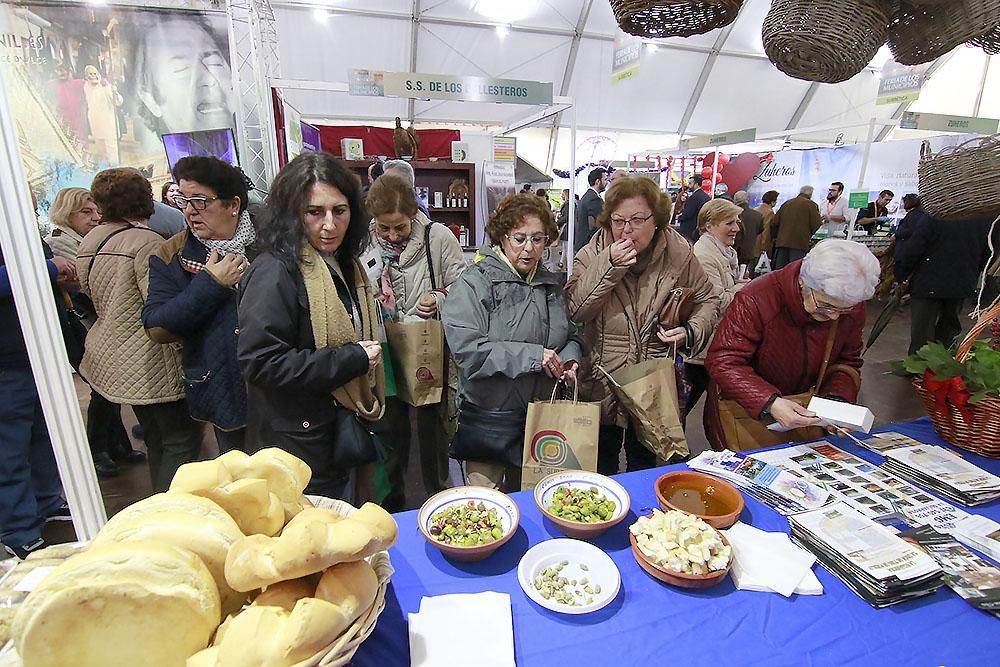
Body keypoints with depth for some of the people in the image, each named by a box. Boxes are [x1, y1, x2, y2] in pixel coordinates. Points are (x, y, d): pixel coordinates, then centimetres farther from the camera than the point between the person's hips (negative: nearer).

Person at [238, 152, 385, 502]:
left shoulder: (345, 265, 8)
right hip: (298, 445, -8)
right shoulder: (275, 271, -18)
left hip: (345, 437, 8)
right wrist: (352, 359, -21)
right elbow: (260, 363, -25)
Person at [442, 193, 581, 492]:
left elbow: (570, 336, 18)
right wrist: (531, 355, -25)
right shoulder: (473, 283, -13)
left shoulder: (551, 285, 7)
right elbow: (467, 349, -24)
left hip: (542, 417, 6)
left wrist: (570, 360, -4)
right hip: (488, 419, -5)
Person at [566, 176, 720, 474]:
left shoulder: (678, 253, -6)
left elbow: (707, 299, 8)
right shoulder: (593, 254, -8)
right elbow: (576, 311, -19)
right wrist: (608, 266, -27)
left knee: (644, 463, 21)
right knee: (600, 464, 19)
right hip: (601, 385, 0)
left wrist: (691, 331, -12)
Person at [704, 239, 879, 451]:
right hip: (744, 407, -2)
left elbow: (847, 362, 8)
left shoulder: (853, 308, -5)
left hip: (803, 406, 3)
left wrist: (837, 400, -13)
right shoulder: (755, 301, -23)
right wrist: (769, 403, -37)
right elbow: (722, 363, -25)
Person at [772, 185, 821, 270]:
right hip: (799, 244, -4)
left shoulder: (787, 203, 12)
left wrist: (777, 236, 23)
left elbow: (774, 222, 11)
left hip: (782, 242, 4)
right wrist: (808, 235, 14)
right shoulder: (811, 205, 0)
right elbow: (816, 224, -5)